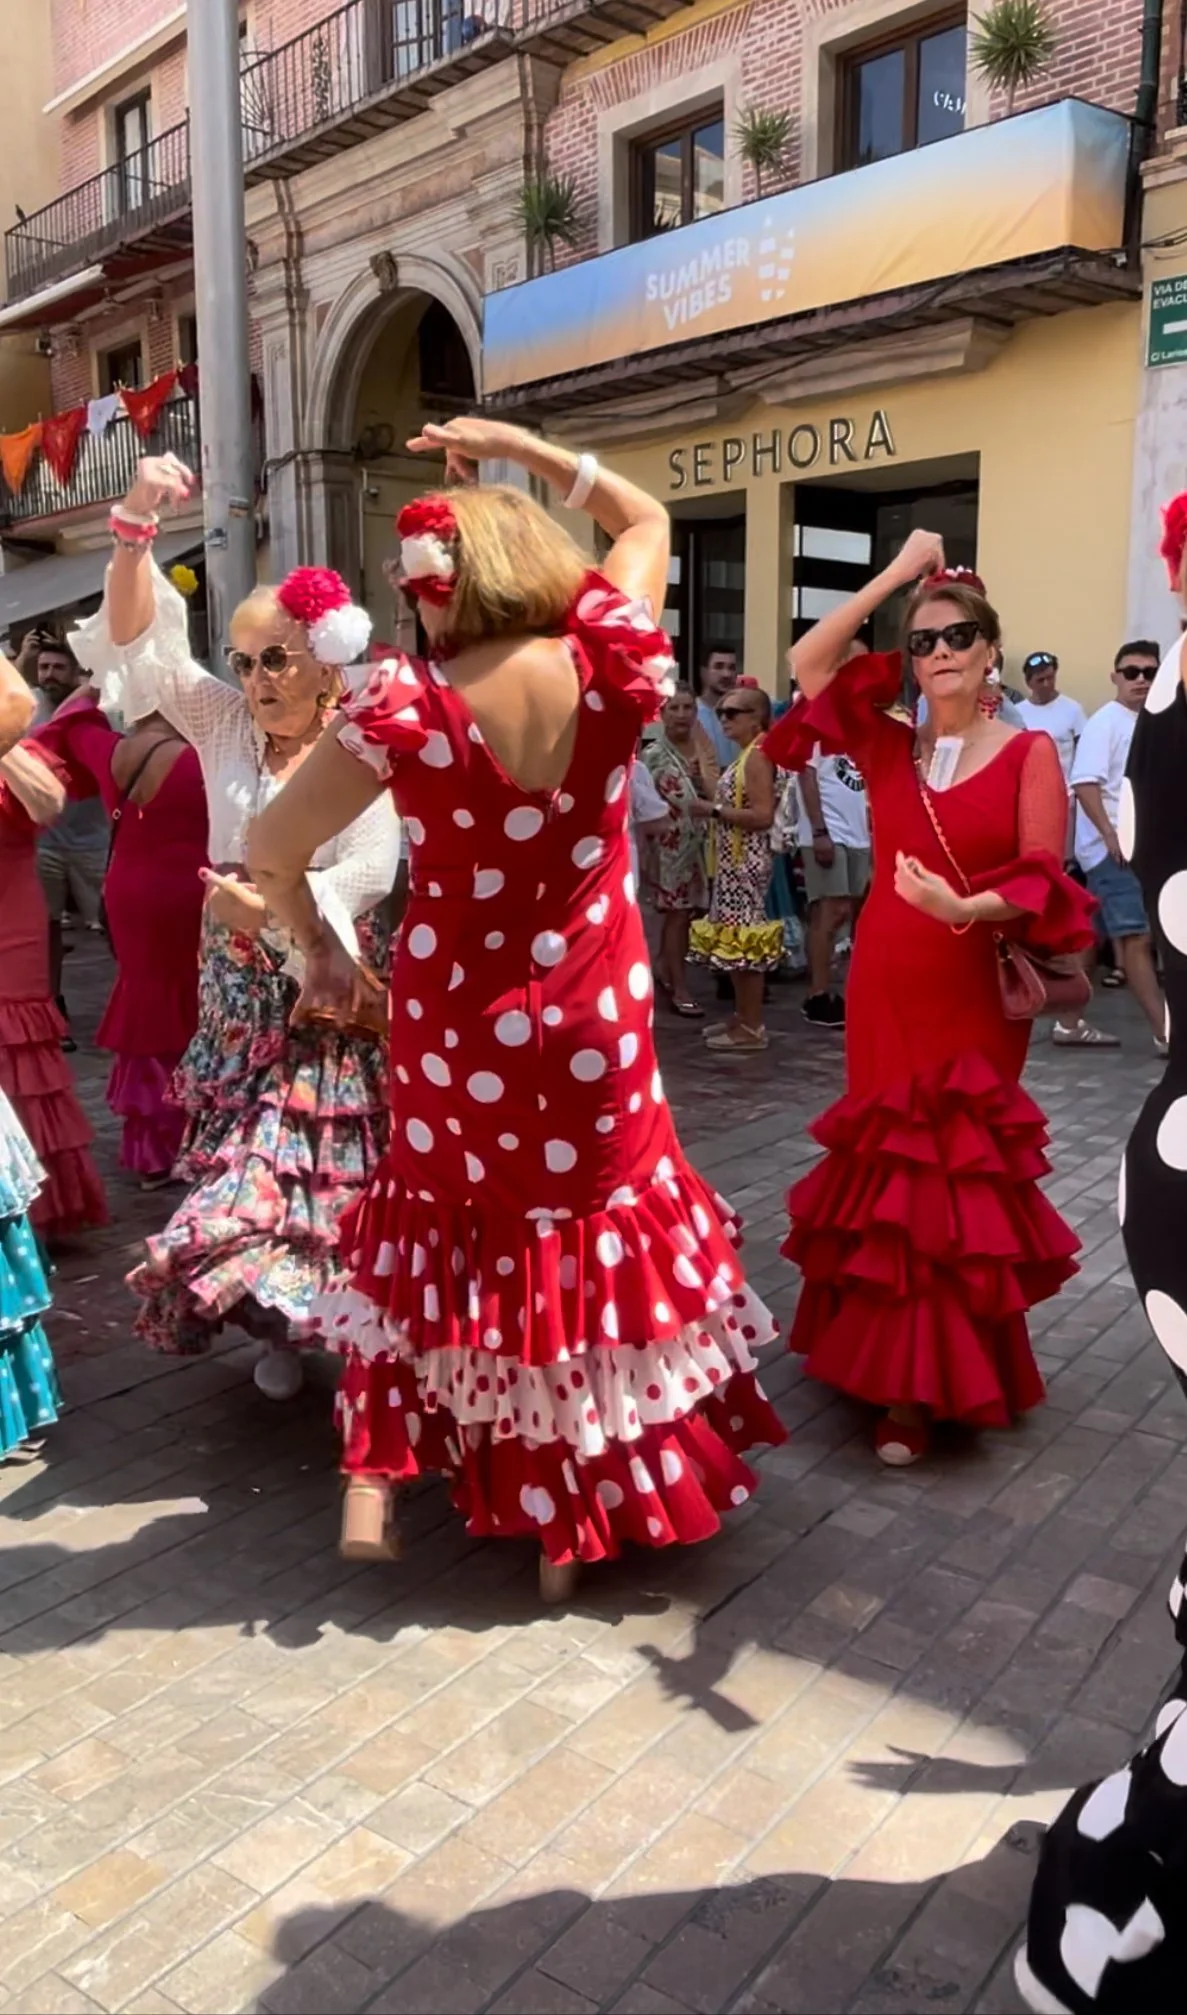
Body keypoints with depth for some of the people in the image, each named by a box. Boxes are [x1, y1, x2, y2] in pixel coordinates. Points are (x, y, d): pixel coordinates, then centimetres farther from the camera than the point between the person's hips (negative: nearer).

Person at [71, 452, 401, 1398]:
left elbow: (362, 880, -16)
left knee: (329, 1169, 1)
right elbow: (141, 640, -2)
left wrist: (261, 905, -19)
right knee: (243, 1164, 8)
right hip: (241, 996, 4)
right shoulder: (226, 726, 6)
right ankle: (283, 1328, 26)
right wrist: (136, 525, -13)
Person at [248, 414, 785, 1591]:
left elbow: (269, 850, -8)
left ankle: (374, 1476, 25)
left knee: (441, 1233, 24)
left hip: (452, 1018, -1)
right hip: (594, 1018, 1)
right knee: (596, 1237, 17)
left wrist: (315, 946, 9)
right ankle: (584, 1514, 30)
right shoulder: (604, 667, -9)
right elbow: (645, 521, 11)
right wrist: (516, 449, 14)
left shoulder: (406, 708, -16)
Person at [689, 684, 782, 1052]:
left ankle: (752, 1027, -2)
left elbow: (763, 815, -22)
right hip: (732, 860, 10)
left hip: (747, 860, -10)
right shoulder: (743, 756, 16)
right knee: (734, 939, 13)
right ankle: (743, 1018, 21)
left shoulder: (757, 756, -13)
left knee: (744, 938, -7)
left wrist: (714, 810, -18)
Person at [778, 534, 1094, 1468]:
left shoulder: (1029, 752, -4)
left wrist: (966, 908, -28)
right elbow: (809, 662, -2)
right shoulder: (887, 744, 6)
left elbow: (1043, 880, -10)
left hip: (977, 989, -3)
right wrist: (896, 576, -2)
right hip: (884, 986, 3)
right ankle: (905, 1371, 22)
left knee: (963, 1168, 2)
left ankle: (929, 1376, 14)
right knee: (893, 1165, 8)